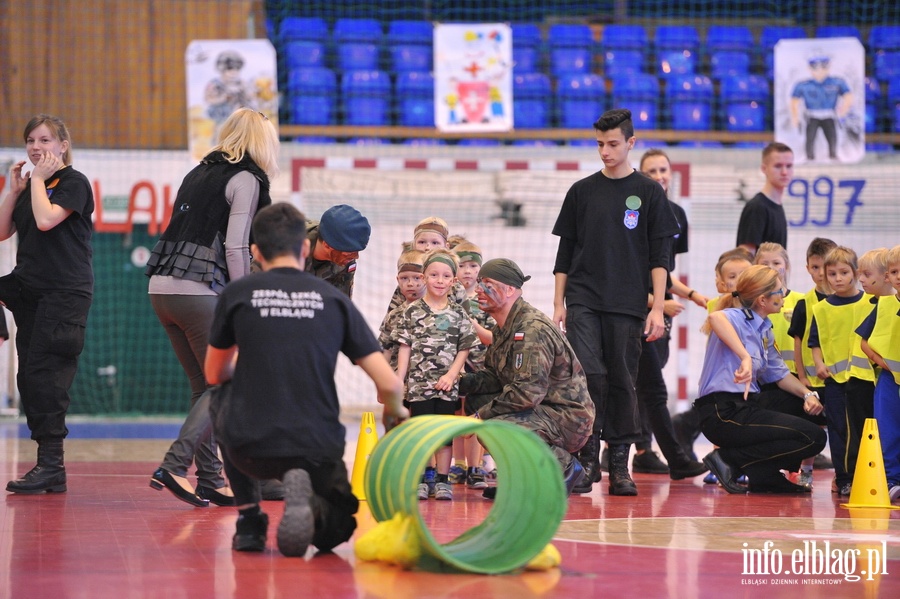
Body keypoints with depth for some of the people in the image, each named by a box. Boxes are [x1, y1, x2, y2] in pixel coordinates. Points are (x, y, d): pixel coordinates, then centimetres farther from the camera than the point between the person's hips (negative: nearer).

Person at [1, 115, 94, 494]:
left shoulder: (73, 183, -5)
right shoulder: (31, 186, 18)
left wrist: (39, 180, -9)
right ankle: (49, 467, 7)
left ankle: (51, 464, -14)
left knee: (45, 374, -14)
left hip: (65, 292, -8)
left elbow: (46, 219, -20)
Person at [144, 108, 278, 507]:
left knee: (204, 387, 14)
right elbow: (235, 248, -11)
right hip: (200, 292, -7)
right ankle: (174, 466, -14)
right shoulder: (246, 179, -3)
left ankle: (210, 479, 12)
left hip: (162, 289, 7)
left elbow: (184, 232, 16)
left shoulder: (199, 173, 18)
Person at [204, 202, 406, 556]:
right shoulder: (334, 300, 5)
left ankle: (249, 519, 22)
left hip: (251, 449, 0)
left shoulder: (236, 294, 4)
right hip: (318, 452, 0)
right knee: (334, 531, 28)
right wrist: (394, 414, 25)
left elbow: (214, 375, 20)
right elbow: (388, 384, 1)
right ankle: (314, 511, -10)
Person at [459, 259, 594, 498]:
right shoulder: (503, 328, 12)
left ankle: (563, 466, -8)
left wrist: (482, 415, -23)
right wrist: (460, 382, -7)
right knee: (475, 401, 6)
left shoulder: (533, 329, -21)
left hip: (567, 416, -10)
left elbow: (528, 391, -29)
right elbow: (493, 376, 13)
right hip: (541, 410, 10)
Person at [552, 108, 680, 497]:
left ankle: (619, 465, 8)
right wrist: (558, 304, 6)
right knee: (588, 374, -15)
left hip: (627, 305, -1)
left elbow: (660, 256, 3)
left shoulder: (648, 193, 5)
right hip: (583, 301, 1)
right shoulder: (582, 191, 10)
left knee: (622, 383, 2)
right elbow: (565, 252, 13)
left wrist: (658, 308, -5)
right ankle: (588, 458, -7)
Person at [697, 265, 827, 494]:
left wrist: (808, 394, 7)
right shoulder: (737, 318, -11)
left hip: (743, 409, 10)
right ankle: (729, 459, -10)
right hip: (724, 414, -10)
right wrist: (745, 358, -45)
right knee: (813, 437, -14)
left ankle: (765, 477, 10)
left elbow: (778, 373, 25)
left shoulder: (763, 330, 17)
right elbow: (715, 317, -37)